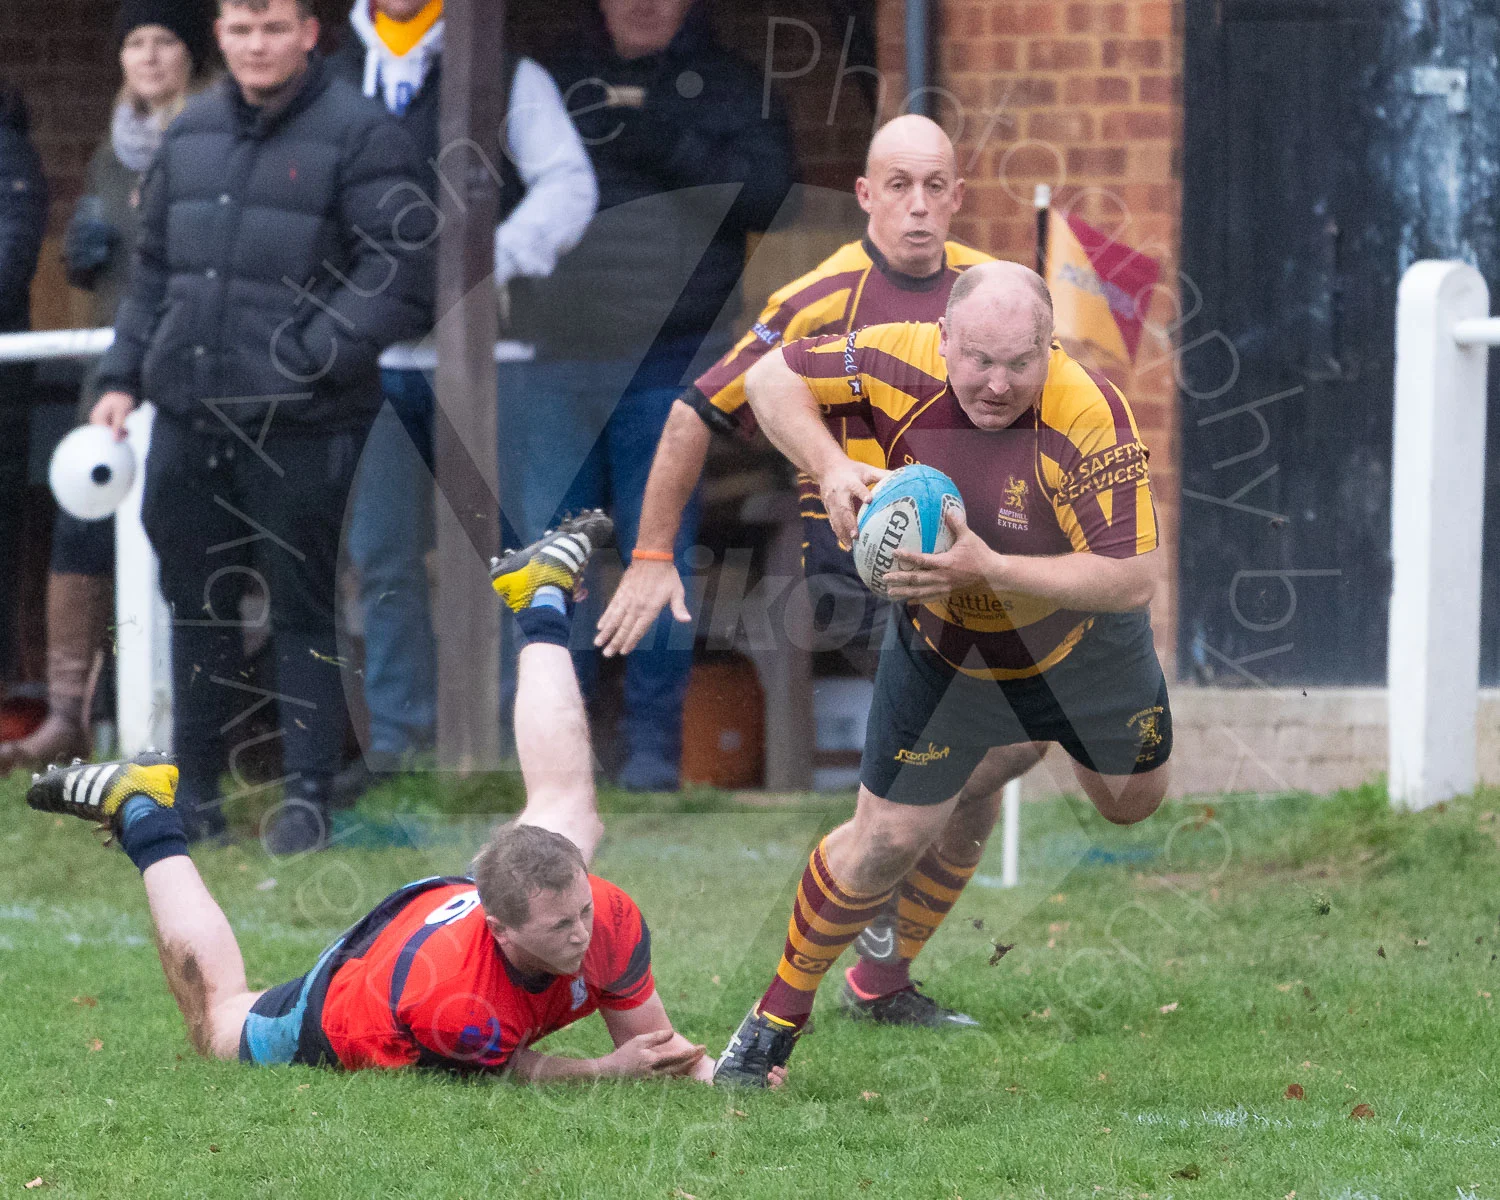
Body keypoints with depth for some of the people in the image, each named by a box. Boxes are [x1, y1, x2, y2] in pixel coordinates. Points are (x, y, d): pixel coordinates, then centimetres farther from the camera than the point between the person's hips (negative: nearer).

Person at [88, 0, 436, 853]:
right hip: (188, 421, 6)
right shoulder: (193, 134, 13)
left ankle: (308, 796, 8)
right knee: (197, 607, 14)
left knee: (304, 611, 1)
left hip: (300, 430, -6)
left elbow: (399, 276, -13)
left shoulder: (361, 135, -8)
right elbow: (154, 266, 21)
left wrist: (306, 359, -18)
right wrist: (125, 377, 13)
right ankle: (197, 790, 25)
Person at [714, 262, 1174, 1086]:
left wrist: (988, 568, -47)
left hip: (1081, 640, 1)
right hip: (942, 649, -1)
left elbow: (1130, 578, -38)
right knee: (890, 838, -4)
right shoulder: (901, 364, -29)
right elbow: (772, 378, -14)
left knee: (1132, 800, 20)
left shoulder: (1090, 417, -37)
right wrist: (830, 468, -32)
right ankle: (778, 1015, 16)